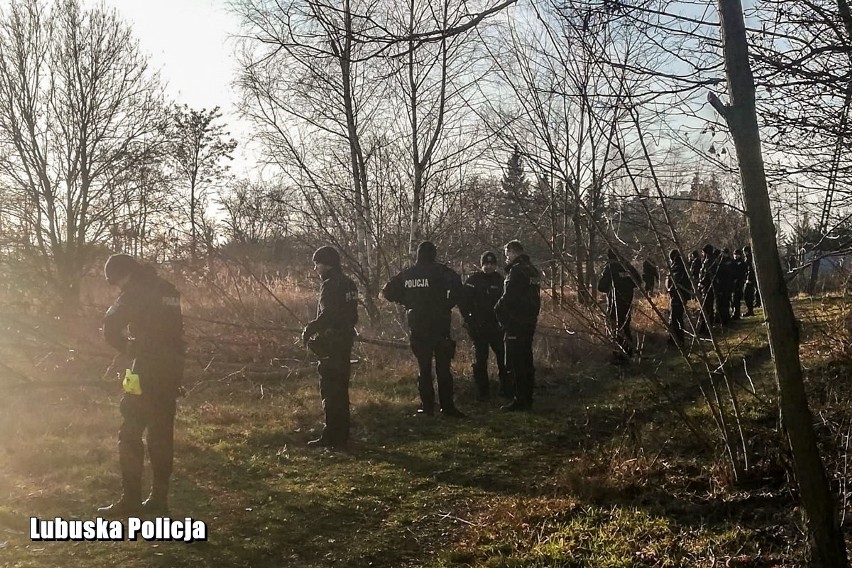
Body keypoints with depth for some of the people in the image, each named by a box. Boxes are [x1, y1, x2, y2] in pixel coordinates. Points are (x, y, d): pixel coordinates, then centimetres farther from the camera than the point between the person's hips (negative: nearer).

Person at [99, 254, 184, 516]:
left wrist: (128, 352, 2)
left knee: (130, 435, 0)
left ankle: (130, 500, 0)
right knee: (161, 436, 12)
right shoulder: (168, 291, 14)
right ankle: (159, 499, 16)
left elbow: (111, 327, -15)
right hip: (172, 371, 8)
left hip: (146, 372, -8)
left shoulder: (136, 292, -10)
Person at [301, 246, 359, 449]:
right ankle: (341, 434, 23)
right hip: (346, 341, 10)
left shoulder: (330, 285, -15)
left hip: (332, 344, -10)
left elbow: (326, 316, -23)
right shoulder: (348, 283, 14)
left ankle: (332, 436, -1)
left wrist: (308, 331, -11)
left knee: (330, 390, -4)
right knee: (340, 389, 15)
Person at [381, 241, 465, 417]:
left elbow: (387, 291, 8)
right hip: (439, 326, -3)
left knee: (423, 368, 11)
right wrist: (448, 305, -9)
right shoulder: (440, 271, -7)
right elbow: (456, 285, -23)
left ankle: (427, 406, 12)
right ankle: (447, 406, 4)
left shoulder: (407, 274, 4)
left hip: (417, 328, 3)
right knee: (443, 368, 3)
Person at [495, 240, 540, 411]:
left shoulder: (516, 270, -15)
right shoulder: (533, 270, 14)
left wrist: (497, 308, -3)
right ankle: (527, 398, 23)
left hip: (515, 323, -9)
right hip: (530, 321, 9)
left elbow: (508, 298, -20)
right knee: (526, 360, 15)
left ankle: (520, 400, -2)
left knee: (515, 363, -4)